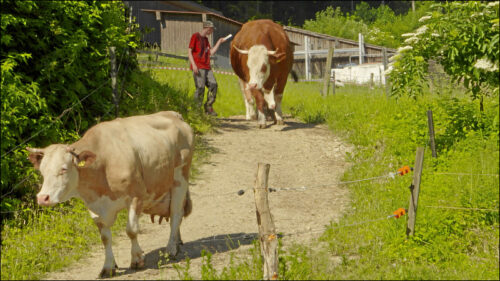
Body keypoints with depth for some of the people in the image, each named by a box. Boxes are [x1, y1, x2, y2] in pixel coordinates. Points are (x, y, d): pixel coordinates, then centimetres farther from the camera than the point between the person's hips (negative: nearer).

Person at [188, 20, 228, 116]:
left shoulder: (205, 39, 22)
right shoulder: (195, 36, 0)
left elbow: (211, 53, 17)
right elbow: (189, 52, -5)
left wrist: (219, 42, 17)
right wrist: (193, 65, -16)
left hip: (207, 68, 7)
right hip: (198, 68, -7)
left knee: (213, 85, -3)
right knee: (200, 87, -13)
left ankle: (209, 107, 5)